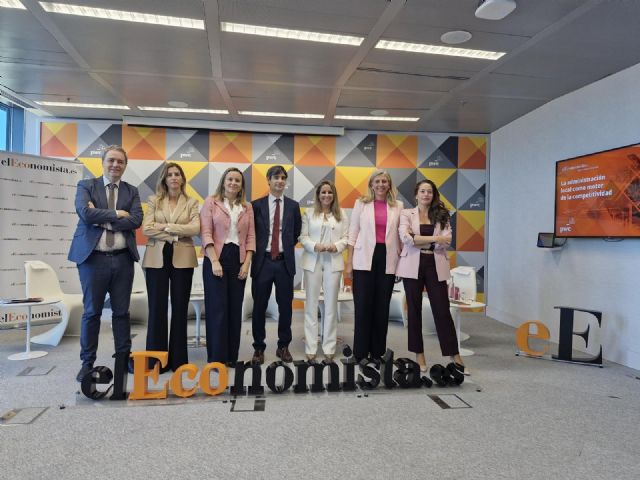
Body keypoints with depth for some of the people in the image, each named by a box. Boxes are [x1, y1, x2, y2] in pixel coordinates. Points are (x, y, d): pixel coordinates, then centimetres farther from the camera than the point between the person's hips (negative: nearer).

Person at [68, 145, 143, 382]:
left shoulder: (131, 191, 10)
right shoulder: (86, 185, 5)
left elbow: (136, 220, -6)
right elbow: (86, 213, -14)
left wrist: (102, 218, -11)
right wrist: (116, 214, -9)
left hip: (123, 259, 2)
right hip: (93, 257, -2)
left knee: (121, 311, 9)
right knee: (91, 312, 5)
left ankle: (124, 358, 20)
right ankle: (87, 362, 16)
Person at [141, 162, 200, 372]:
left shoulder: (191, 203, 7)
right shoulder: (154, 201, 7)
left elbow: (195, 228, -8)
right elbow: (146, 228, -6)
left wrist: (166, 226, -11)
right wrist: (175, 235, -11)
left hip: (182, 259, 0)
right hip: (157, 258, 0)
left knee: (180, 308, 5)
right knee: (157, 308, 2)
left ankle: (178, 359, 14)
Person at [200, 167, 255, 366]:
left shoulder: (247, 207, 11)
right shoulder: (211, 202, 2)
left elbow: (251, 237, 8)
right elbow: (206, 233, -6)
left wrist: (247, 263, -2)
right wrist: (214, 261, -15)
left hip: (238, 261, 4)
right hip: (216, 259, -3)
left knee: (235, 308, 7)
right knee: (217, 308, -3)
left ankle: (231, 356, 18)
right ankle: (216, 357, 7)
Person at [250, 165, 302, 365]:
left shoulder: (293, 206, 6)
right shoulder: (257, 205, 2)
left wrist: (288, 248, 6)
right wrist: (256, 251, 2)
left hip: (285, 262, 1)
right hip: (263, 261, -1)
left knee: (285, 306, 8)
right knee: (259, 307, 6)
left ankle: (283, 347, 22)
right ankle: (259, 348, 20)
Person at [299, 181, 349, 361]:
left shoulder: (341, 215, 8)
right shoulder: (309, 213, 6)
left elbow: (346, 237, 5)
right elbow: (303, 237, 2)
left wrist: (337, 246, -15)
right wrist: (314, 246, -15)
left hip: (333, 262, 1)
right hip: (313, 261, 0)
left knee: (331, 303, 4)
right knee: (311, 303, 3)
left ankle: (329, 347, 13)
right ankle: (310, 347, 10)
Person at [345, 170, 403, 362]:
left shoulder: (398, 206, 10)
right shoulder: (361, 203, 7)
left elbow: (400, 234, 11)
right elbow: (353, 233, 5)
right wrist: (349, 261, 0)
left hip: (387, 260, 2)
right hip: (364, 260, -1)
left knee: (382, 307, 7)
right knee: (363, 306, -1)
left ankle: (378, 352, 19)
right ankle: (360, 352, 11)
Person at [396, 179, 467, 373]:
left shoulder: (442, 215, 9)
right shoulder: (406, 213, 6)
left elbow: (446, 242, -5)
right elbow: (405, 237, -12)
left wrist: (416, 239, -10)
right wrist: (434, 238, -14)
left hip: (435, 266, 1)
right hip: (412, 266, 0)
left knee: (442, 310, 0)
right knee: (414, 310, 6)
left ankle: (454, 354, 11)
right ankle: (419, 354, 18)